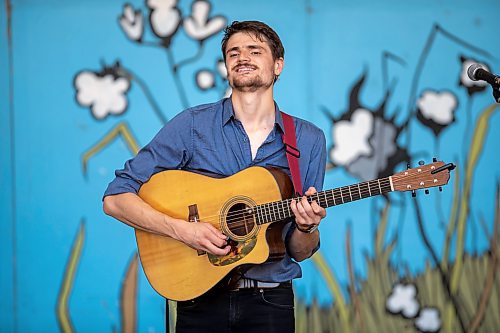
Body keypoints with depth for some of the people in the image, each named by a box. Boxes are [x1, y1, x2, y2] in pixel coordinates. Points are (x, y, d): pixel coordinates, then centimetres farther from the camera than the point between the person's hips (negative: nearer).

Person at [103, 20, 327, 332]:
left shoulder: (309, 140, 3)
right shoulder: (192, 124, -3)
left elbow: (299, 252, 6)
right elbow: (116, 199, -6)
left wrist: (306, 228, -17)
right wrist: (181, 229, -19)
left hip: (271, 303, 1)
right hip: (201, 302, -1)